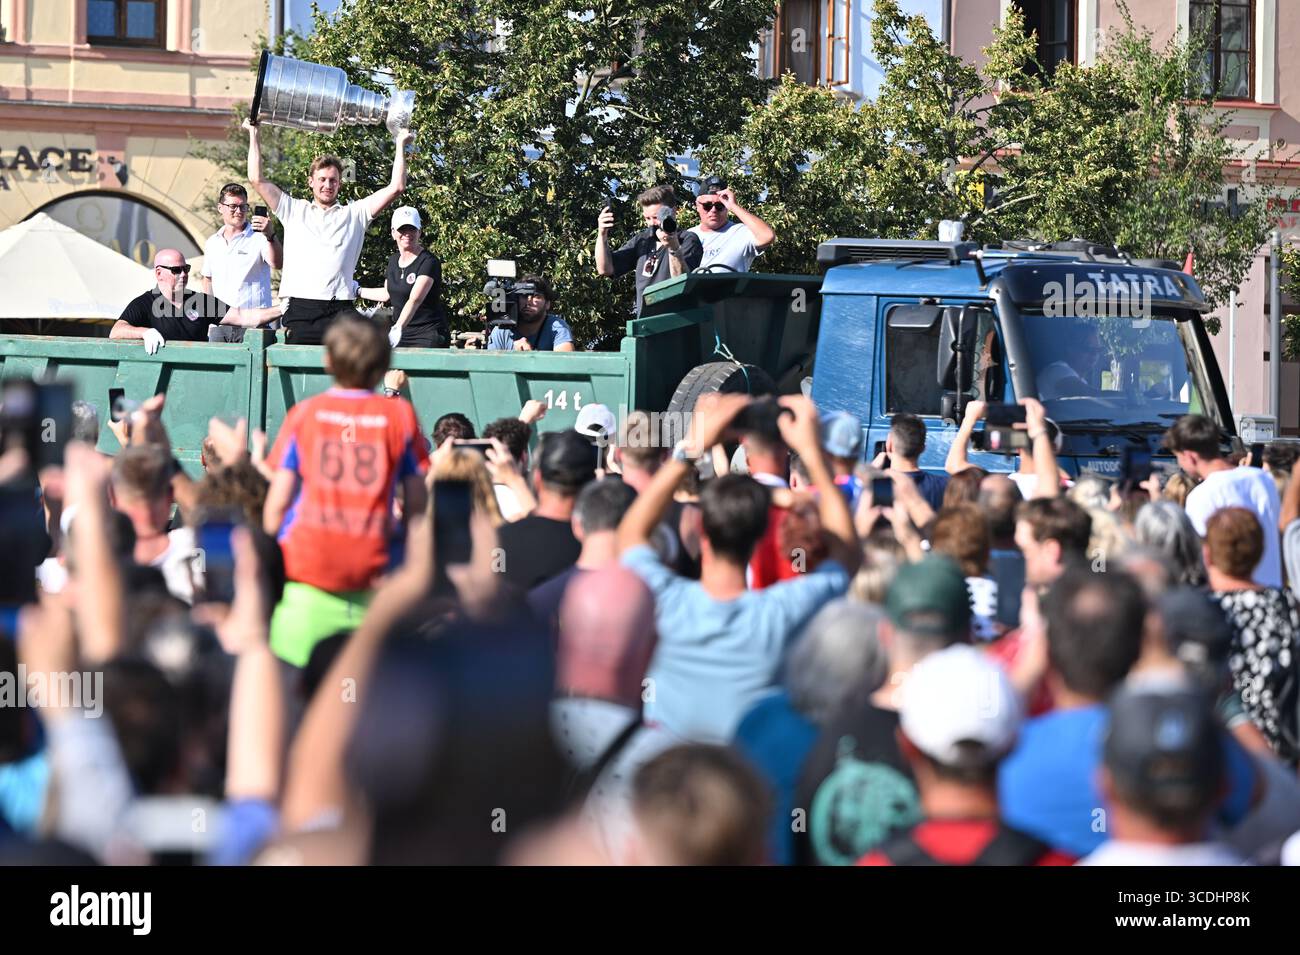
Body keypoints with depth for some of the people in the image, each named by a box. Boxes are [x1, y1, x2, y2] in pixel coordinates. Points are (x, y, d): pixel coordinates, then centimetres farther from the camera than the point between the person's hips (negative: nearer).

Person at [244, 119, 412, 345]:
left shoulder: (354, 214, 16)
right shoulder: (294, 211, 18)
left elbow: (395, 188, 12)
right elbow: (257, 180, 16)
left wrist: (400, 145, 14)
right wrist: (254, 135, 17)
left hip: (337, 312, -1)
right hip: (299, 309, 1)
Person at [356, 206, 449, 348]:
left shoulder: (428, 262, -12)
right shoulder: (393, 260, 11)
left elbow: (414, 300, -26)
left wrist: (398, 327, -39)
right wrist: (358, 291, 39)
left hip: (428, 337, -7)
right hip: (400, 336, 7)